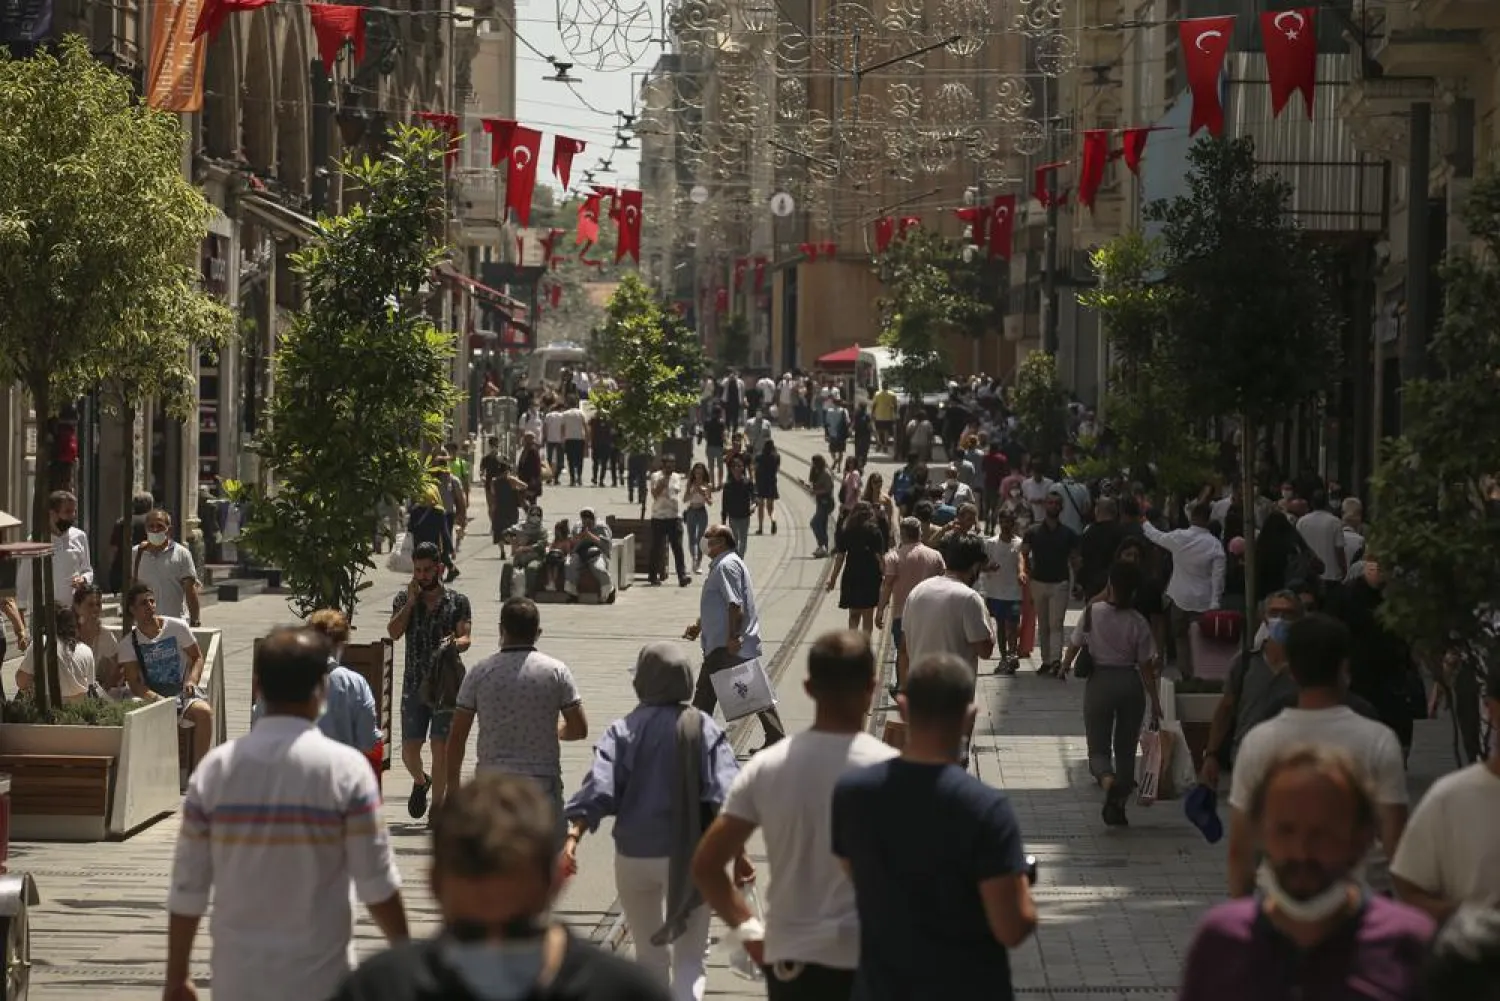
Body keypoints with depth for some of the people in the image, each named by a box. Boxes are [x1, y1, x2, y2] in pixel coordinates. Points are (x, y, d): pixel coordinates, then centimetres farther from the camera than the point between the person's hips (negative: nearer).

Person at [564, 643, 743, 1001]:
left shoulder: (625, 730, -3)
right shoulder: (705, 729, -2)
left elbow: (598, 788, -14)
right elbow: (726, 797, -11)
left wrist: (573, 836, -19)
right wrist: (737, 852, -11)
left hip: (635, 855, 1)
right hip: (690, 857, -1)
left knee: (650, 956, 18)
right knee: (689, 959, 5)